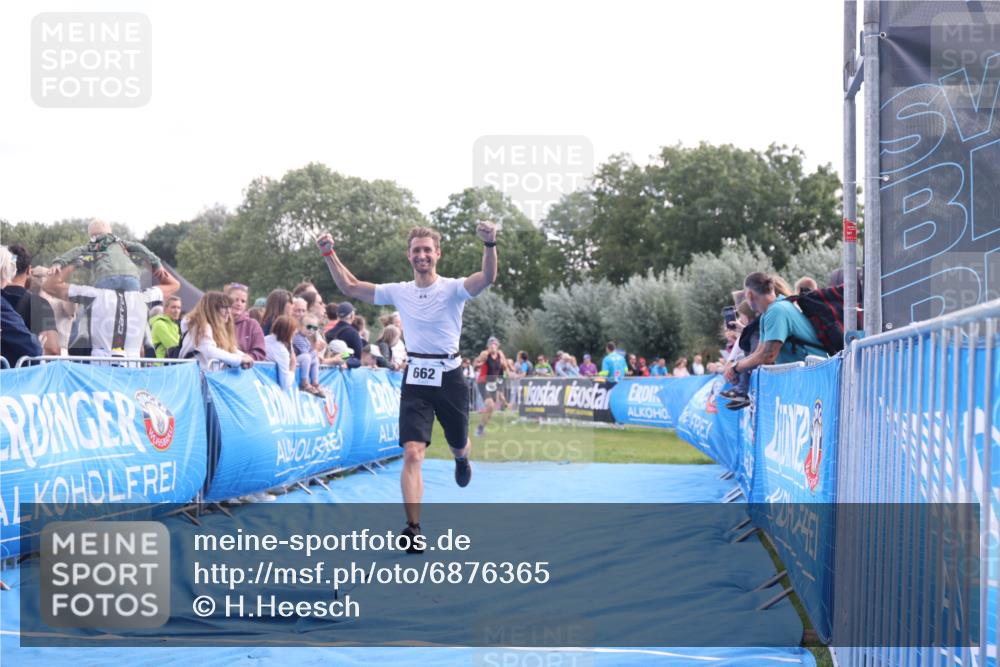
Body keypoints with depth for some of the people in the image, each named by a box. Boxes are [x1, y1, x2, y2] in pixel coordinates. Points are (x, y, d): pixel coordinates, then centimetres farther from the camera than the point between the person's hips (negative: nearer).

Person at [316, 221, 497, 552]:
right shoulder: (399, 291, 6)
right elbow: (349, 287, 12)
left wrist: (490, 244, -43)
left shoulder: (453, 288, -6)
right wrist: (329, 254, 1)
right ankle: (414, 528, -12)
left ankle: (461, 460, 55)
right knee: (412, 453, -12)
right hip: (416, 378, 1)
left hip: (449, 375, -1)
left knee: (458, 445, 15)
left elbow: (487, 278, -26)